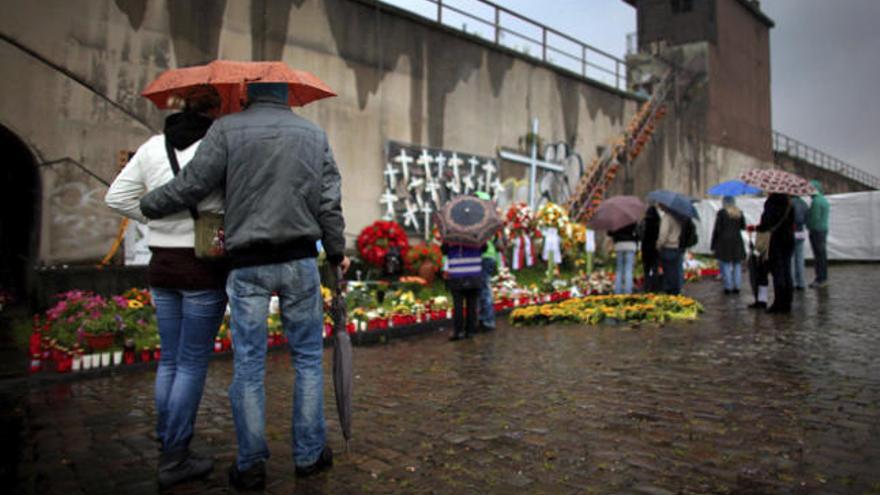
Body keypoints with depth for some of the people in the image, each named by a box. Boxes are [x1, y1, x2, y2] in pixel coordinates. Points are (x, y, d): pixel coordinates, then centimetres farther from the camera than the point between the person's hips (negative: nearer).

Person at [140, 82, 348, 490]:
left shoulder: (227, 129, -1)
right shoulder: (315, 135, 7)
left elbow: (192, 185, -4)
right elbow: (329, 204, 5)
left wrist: (148, 205, 14)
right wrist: (336, 253, 16)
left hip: (247, 265, -1)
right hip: (299, 261, 2)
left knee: (248, 366, 6)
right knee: (308, 359, 11)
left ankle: (250, 466, 17)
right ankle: (309, 454, 20)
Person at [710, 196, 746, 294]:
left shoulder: (721, 212, -7)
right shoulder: (739, 213, 5)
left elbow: (717, 229, -7)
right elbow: (743, 226, 14)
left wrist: (713, 244, -2)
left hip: (724, 240, -4)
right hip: (737, 240, 4)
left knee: (726, 264, 1)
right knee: (737, 264, 10)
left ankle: (728, 287, 0)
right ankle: (736, 286, 12)